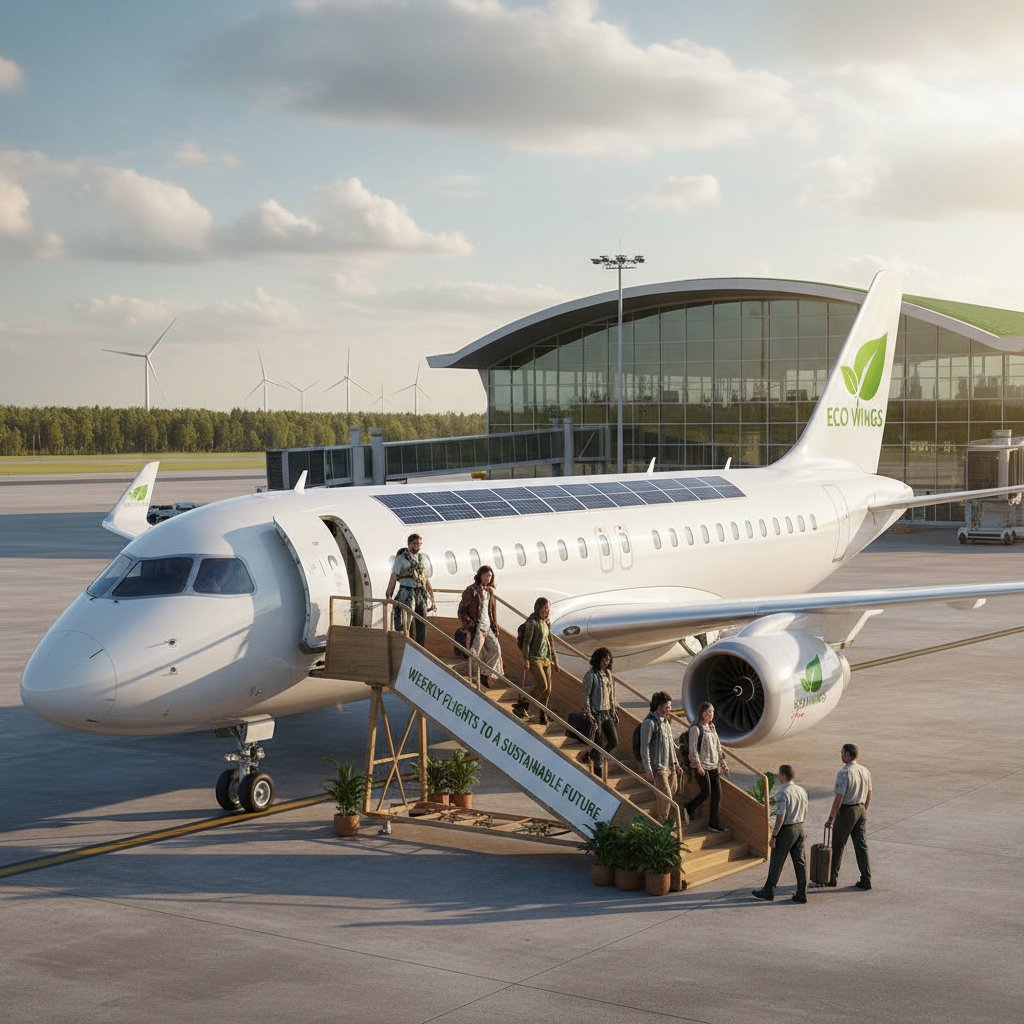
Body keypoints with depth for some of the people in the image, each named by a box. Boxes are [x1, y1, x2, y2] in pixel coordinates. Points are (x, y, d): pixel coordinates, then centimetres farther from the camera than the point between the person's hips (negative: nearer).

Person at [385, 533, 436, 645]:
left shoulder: (422, 559, 15)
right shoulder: (401, 558, -1)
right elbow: (393, 578, -3)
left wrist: (432, 598, 16)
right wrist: (388, 596, -8)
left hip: (421, 594, 6)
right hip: (407, 594, -5)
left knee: (422, 625, 7)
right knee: (407, 625, -10)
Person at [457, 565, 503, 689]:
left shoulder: (490, 591, 14)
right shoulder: (471, 590, -7)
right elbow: (462, 610, -8)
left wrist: (495, 626, 14)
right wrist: (470, 624, -16)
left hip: (488, 627, 7)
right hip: (476, 627, -7)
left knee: (496, 650, -1)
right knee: (475, 654, -6)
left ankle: (485, 674, 14)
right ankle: (473, 678, 3)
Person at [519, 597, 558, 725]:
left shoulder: (547, 622, 13)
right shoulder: (532, 622, -10)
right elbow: (526, 641, -14)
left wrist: (553, 659, 19)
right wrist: (525, 659, -19)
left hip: (545, 659, 7)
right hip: (534, 658, -7)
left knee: (547, 689, 3)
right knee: (542, 685, -18)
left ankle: (543, 716, 14)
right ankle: (524, 704, -2)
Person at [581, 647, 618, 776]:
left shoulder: (608, 674, 10)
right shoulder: (590, 674, -11)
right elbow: (586, 695, -12)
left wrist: (613, 712, 15)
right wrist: (588, 713, -18)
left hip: (606, 712, 7)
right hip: (595, 713, -7)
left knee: (614, 742, 3)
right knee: (599, 744, -3)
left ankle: (592, 756, 24)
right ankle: (598, 771, 8)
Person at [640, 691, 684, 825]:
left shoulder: (666, 721, 15)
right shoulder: (649, 722, -13)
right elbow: (644, 747, -15)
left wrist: (677, 765, 20)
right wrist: (648, 770, -18)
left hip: (670, 767, 9)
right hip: (658, 768, -9)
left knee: (672, 794, 11)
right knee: (666, 798, -10)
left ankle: (657, 821, 23)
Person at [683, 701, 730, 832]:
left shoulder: (712, 727, 14)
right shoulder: (696, 728, -10)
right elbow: (693, 748, -14)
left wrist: (723, 764, 18)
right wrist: (698, 765, -20)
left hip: (713, 765, 8)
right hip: (702, 766, -7)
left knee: (717, 793, 3)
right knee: (706, 792, -10)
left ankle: (714, 822, 11)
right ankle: (689, 809, 14)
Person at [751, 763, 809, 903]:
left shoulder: (783, 794, -20)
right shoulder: (802, 790, 4)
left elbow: (780, 817, -21)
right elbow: (805, 812, 13)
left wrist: (773, 836, -15)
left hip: (786, 829, -7)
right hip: (800, 828, 7)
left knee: (776, 862, 6)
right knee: (799, 860, 10)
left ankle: (768, 891, 19)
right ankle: (801, 893, 11)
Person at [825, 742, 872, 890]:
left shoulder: (844, 773, -19)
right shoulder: (865, 771, 4)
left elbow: (839, 798, -19)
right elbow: (869, 795, 13)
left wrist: (830, 819, -13)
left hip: (847, 811, -7)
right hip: (861, 810, 7)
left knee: (838, 846, 7)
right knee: (862, 845, 9)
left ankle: (833, 877, 17)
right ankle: (866, 879, 7)